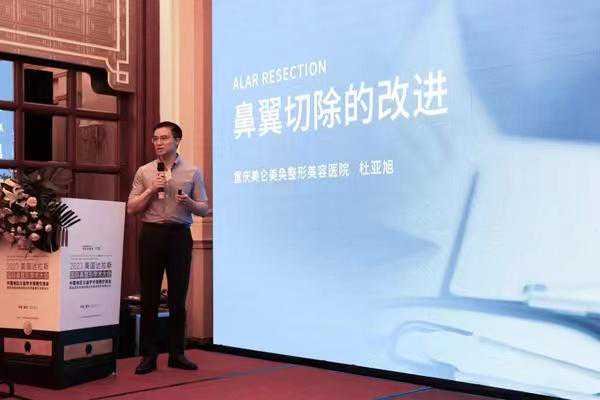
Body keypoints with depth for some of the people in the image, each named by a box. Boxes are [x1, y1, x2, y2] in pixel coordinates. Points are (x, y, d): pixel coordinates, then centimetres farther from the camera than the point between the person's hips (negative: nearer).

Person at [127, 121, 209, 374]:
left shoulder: (192, 172, 8)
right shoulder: (144, 172, 9)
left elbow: (204, 209, 5)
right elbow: (131, 208, 5)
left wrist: (188, 202, -15)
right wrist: (151, 190, -8)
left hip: (179, 234, 0)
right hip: (151, 233, 0)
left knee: (178, 296, 4)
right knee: (149, 297, 2)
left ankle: (176, 354, 14)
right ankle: (148, 355, 10)